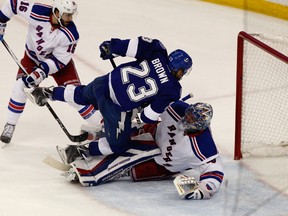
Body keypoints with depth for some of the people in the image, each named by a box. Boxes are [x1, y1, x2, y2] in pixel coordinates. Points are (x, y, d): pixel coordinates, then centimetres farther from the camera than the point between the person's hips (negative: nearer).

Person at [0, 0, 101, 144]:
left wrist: (41, 73, -35)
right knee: (20, 87, -14)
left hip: (59, 60, -1)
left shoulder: (71, 34, -31)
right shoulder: (37, 13, -33)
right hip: (32, 56, 1)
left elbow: (59, 60, -25)